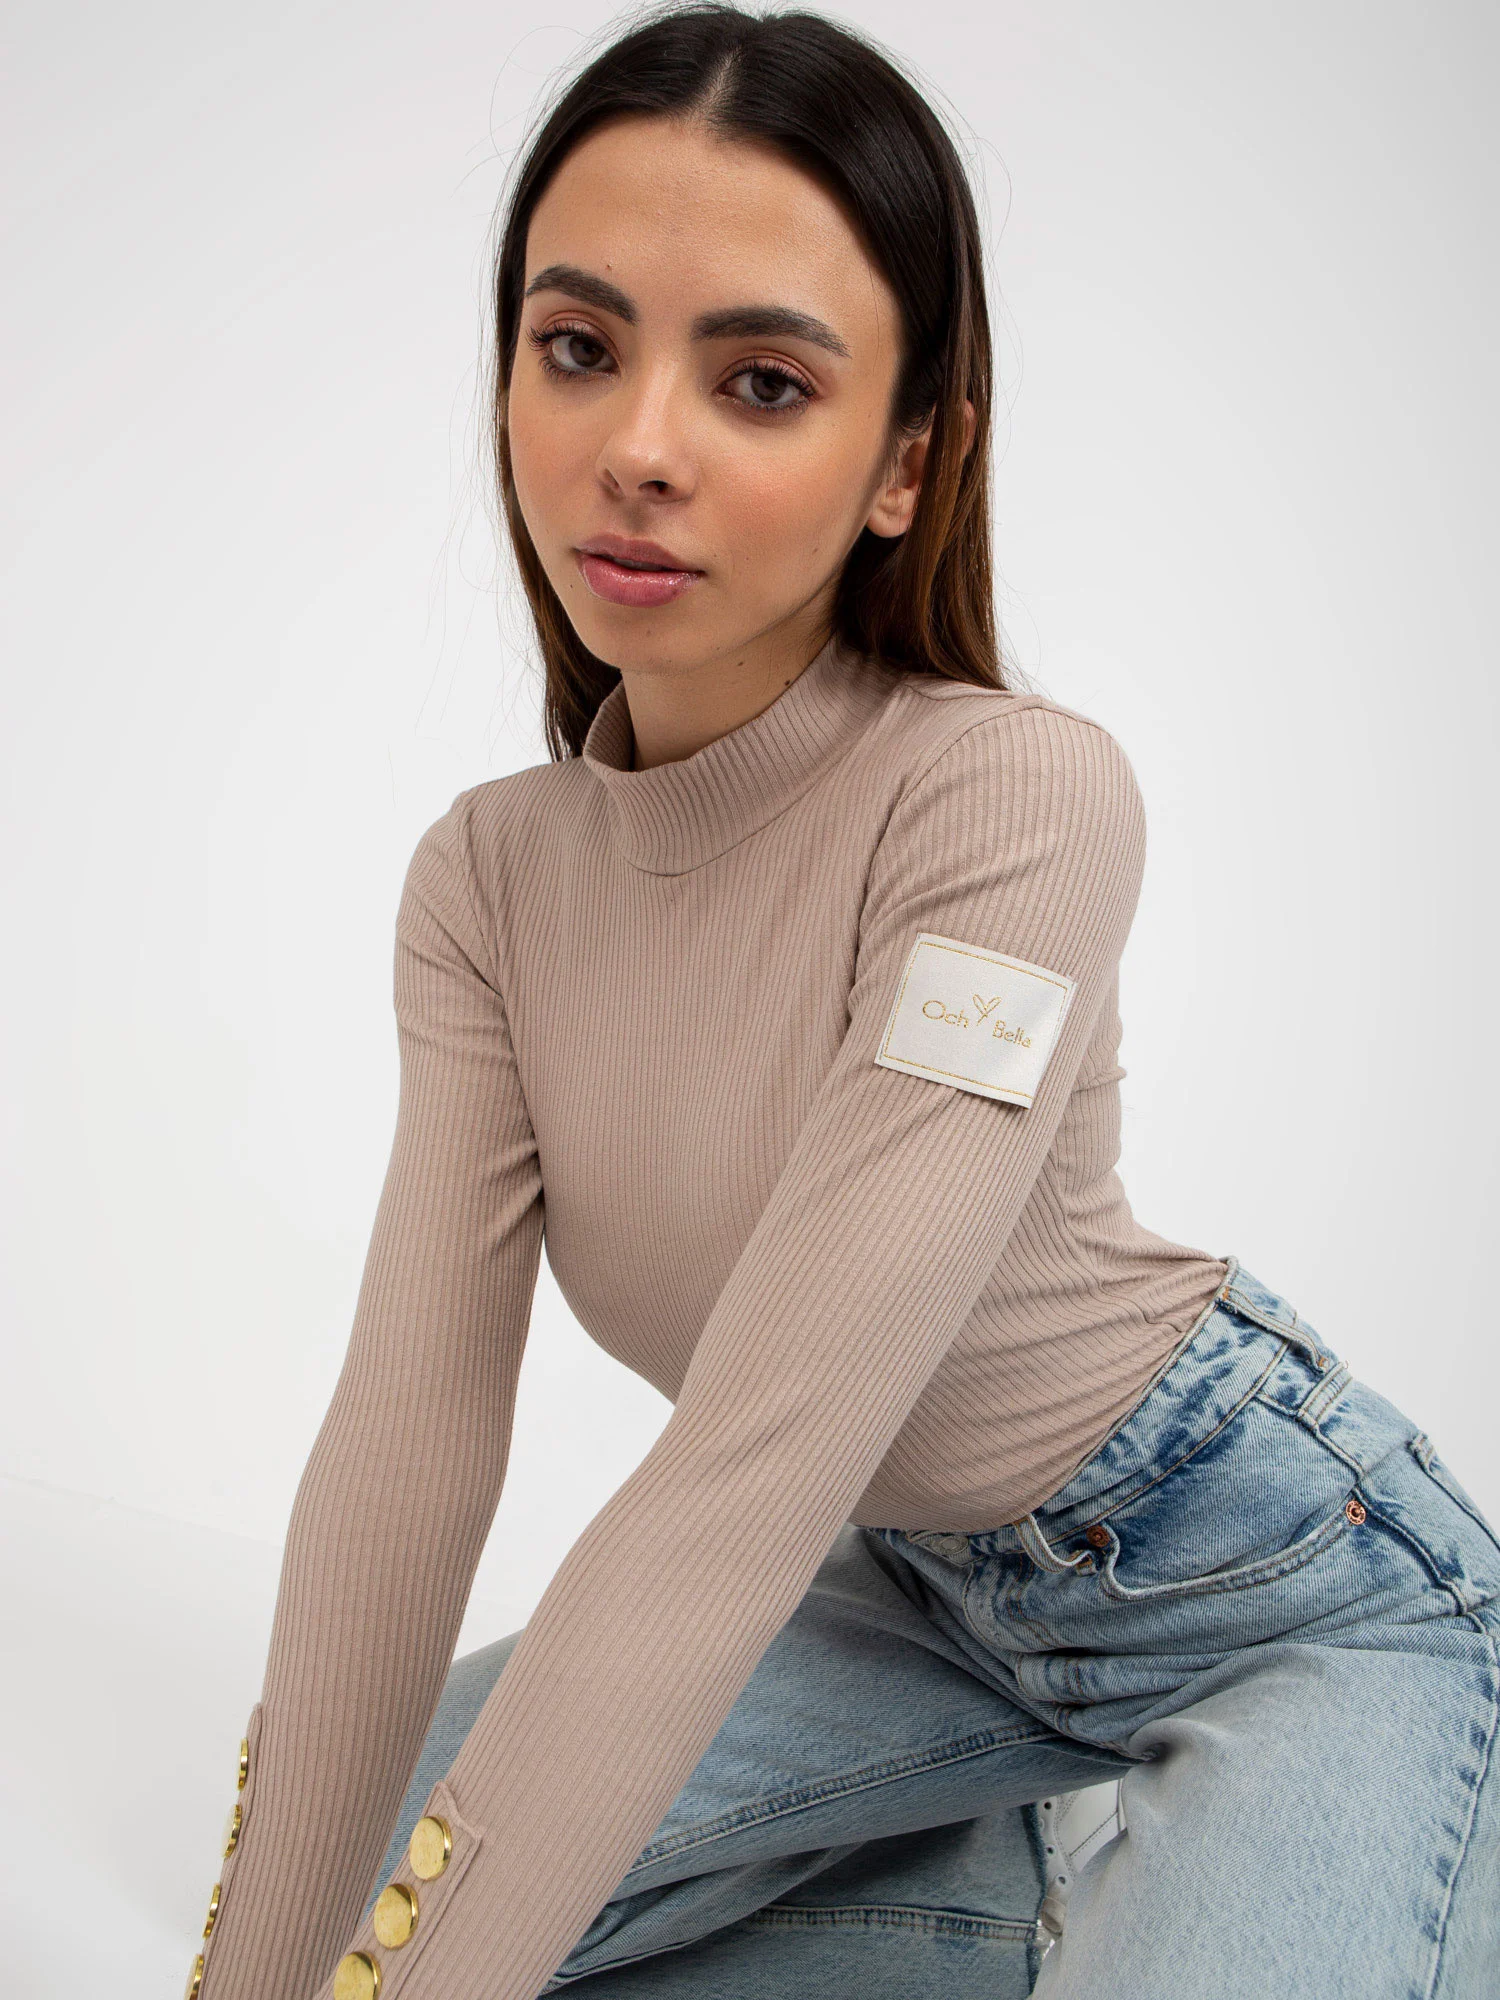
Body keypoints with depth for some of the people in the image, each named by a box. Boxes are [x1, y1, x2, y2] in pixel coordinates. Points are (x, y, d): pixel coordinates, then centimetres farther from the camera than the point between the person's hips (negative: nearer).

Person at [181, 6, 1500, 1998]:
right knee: (382, 1840, -5)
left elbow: (749, 1474, -31)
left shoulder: (1019, 799, -26)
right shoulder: (488, 876, -8)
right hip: (920, 1591, 6)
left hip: (1282, 1582, -5)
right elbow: (412, 1435, -13)